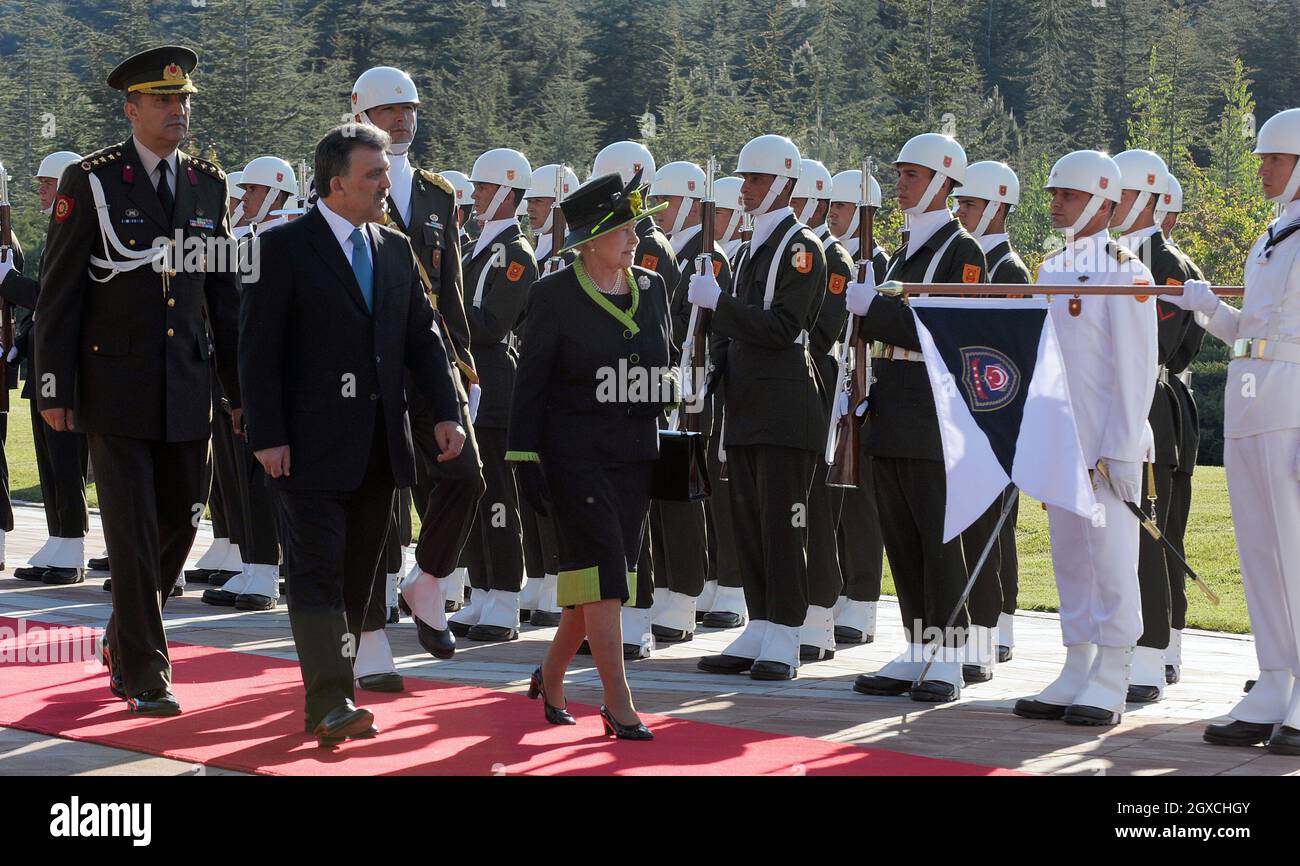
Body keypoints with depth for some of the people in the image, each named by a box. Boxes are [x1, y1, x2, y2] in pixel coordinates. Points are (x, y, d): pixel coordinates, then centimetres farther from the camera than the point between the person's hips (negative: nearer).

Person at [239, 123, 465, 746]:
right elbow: (257, 348, -8)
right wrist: (266, 436, -14)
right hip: (310, 448, -6)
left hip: (378, 448, 6)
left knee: (359, 576, 9)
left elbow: (422, 336, 13)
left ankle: (325, 696, 17)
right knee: (319, 573, -8)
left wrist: (447, 411, 0)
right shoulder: (282, 249, -6)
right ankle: (332, 704, -11)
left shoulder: (395, 250, 12)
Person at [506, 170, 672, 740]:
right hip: (575, 454, -5)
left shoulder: (652, 288, 8)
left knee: (598, 576, 10)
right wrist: (525, 458, -11)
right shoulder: (555, 294, -6)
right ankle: (619, 706, -10)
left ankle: (551, 678, 30)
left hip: (634, 457, 5)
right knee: (603, 574, -11)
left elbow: (668, 368, 15)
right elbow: (530, 382, -6)